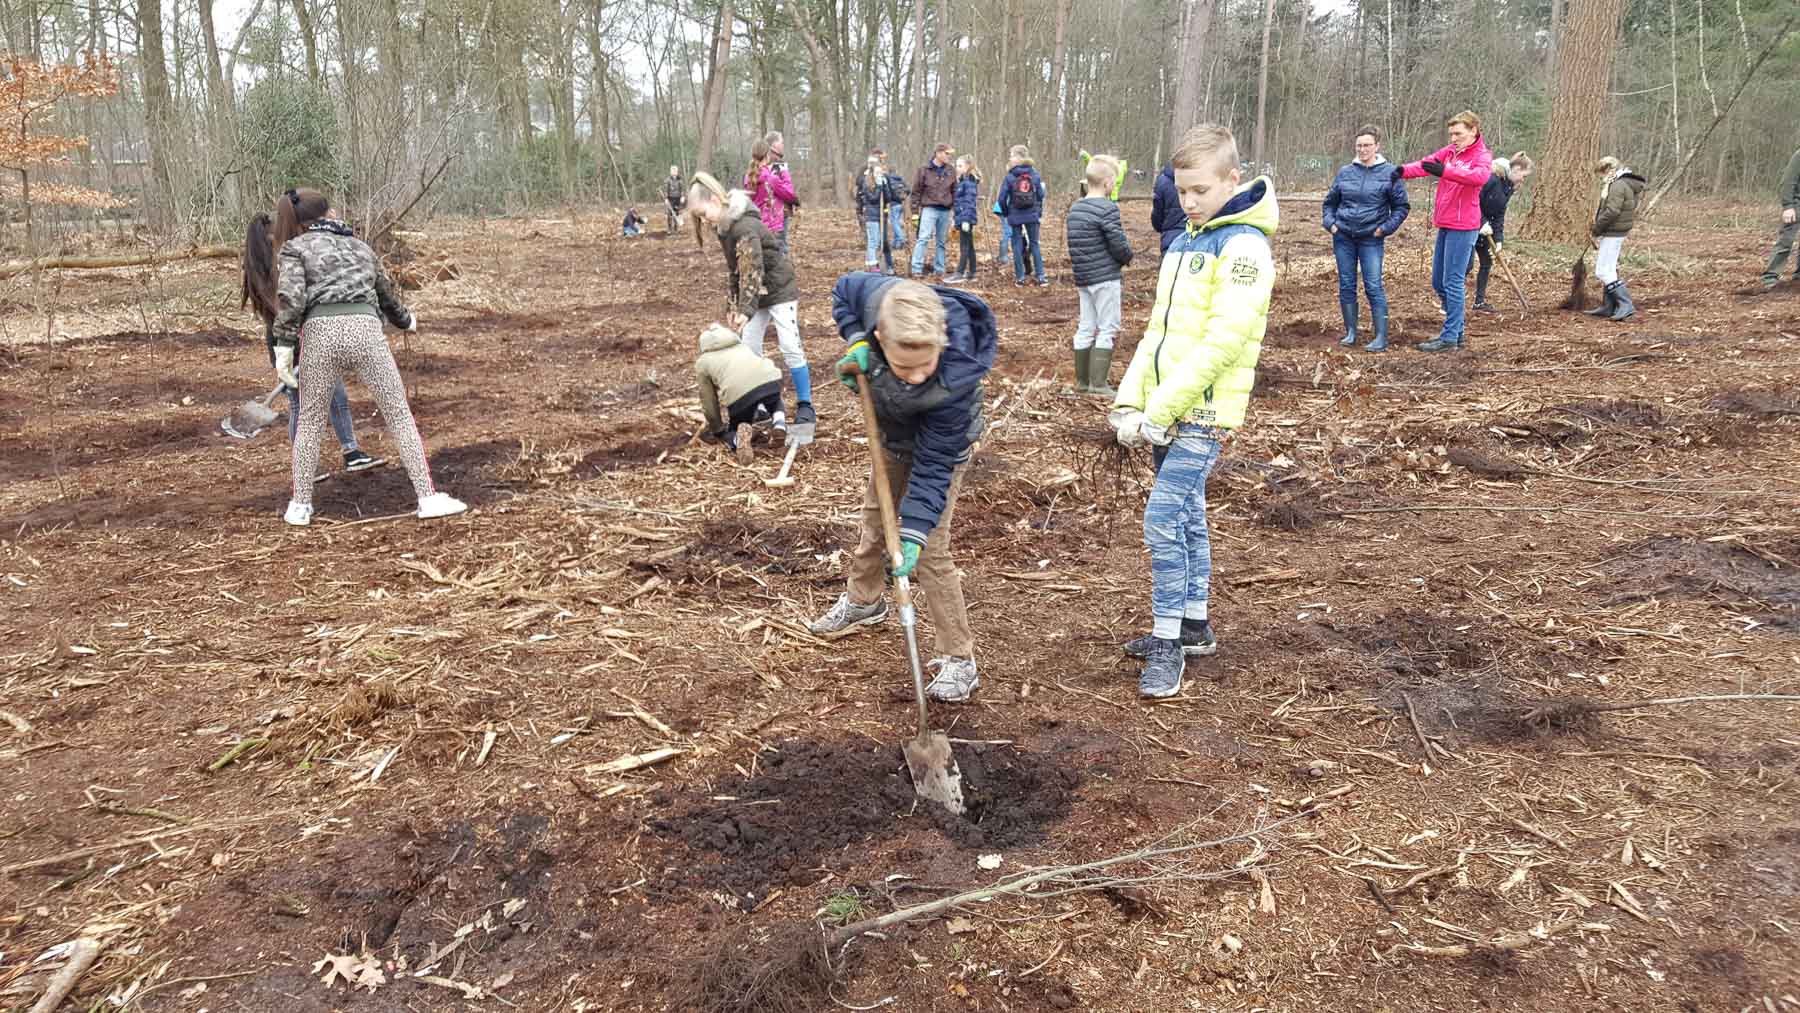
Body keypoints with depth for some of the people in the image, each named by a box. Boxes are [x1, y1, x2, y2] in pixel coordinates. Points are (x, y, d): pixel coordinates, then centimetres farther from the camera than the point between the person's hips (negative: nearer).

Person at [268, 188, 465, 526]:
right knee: (399, 415, 7)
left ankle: (300, 505, 19)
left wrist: (284, 347, -3)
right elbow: (385, 294, 36)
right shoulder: (360, 245, 25)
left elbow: (291, 298, -3)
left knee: (310, 421, 15)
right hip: (365, 330, 1)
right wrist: (406, 320, 55)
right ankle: (428, 497, 3)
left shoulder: (295, 248, 14)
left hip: (322, 333, -1)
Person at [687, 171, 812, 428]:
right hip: (758, 294, 9)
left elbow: (753, 270, -29)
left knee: (790, 347, -9)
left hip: (780, 291, -9)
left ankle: (805, 405, -1)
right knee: (749, 347, 6)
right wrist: (731, 304, 8)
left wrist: (746, 308, -31)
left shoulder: (745, 226, -25)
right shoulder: (724, 227, 4)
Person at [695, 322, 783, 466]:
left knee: (731, 431, 24)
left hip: (739, 393, -4)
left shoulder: (702, 362, 24)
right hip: (771, 381, 4)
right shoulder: (741, 345, 37)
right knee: (774, 401, 42)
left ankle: (738, 438, -12)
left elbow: (709, 403, 25)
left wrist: (717, 430, 39)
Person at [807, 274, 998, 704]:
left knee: (930, 550, -10)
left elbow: (934, 463, -34)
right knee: (874, 516, 24)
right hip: (894, 436, 6)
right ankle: (863, 600, 50)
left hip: (942, 442, -6)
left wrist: (914, 532, -37)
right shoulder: (877, 297, -38)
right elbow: (843, 290, -12)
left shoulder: (955, 380, -44)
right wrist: (856, 343, -28)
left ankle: (958, 658, 3)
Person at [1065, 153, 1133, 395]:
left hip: (1082, 277, 7)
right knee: (1107, 329, -1)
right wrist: (1127, 258, 5)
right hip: (1106, 278, -7)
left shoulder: (1075, 208, 8)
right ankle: (1098, 384, -2)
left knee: (1085, 328, 13)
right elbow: (1119, 244, -15)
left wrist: (1079, 275, 16)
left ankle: (1082, 381, 19)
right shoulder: (1107, 209, -15)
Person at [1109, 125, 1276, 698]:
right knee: (1186, 516, 14)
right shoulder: (1185, 243, 15)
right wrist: (1129, 402, 5)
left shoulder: (1243, 246, -12)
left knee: (1164, 519, -11)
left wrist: (1160, 411, -21)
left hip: (1202, 414, -8)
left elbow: (1221, 342, -20)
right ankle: (1193, 627, 26)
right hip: (1166, 412, 8)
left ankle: (1169, 644, -2)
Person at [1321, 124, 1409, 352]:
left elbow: (1402, 206, 3)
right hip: (1343, 237, 4)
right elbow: (1330, 201, 17)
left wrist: (1385, 228, -8)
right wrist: (1329, 222, 2)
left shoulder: (1389, 173, -2)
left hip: (1371, 239, -3)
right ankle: (1351, 332, 17)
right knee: (1346, 285, 7)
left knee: (1374, 286, -7)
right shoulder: (1345, 172, 6)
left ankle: (1381, 337, -6)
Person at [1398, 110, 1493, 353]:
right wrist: (1403, 170, -21)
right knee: (1438, 282, 12)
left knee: (1452, 282, -6)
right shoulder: (1449, 151, 12)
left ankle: (1450, 338, -1)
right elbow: (1426, 164, -1)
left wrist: (1445, 171, -40)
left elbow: (1479, 176, -27)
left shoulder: (1482, 156, -6)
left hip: (1463, 227, -7)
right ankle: (1457, 329, 26)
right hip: (1445, 224, 7)